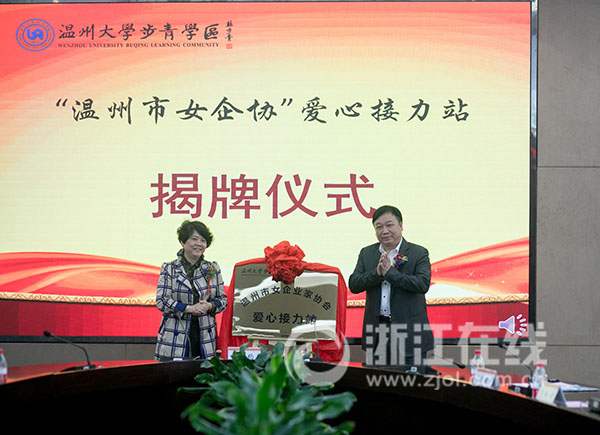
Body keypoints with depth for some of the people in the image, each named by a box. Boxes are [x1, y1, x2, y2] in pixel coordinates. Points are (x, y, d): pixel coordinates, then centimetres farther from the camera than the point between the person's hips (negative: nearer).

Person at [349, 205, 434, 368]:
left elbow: (423, 284, -14)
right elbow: (353, 285, 2)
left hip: (409, 332, -3)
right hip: (376, 333, 3)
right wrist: (376, 273, -15)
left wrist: (390, 272, -19)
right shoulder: (366, 253, 12)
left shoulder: (418, 253, 0)